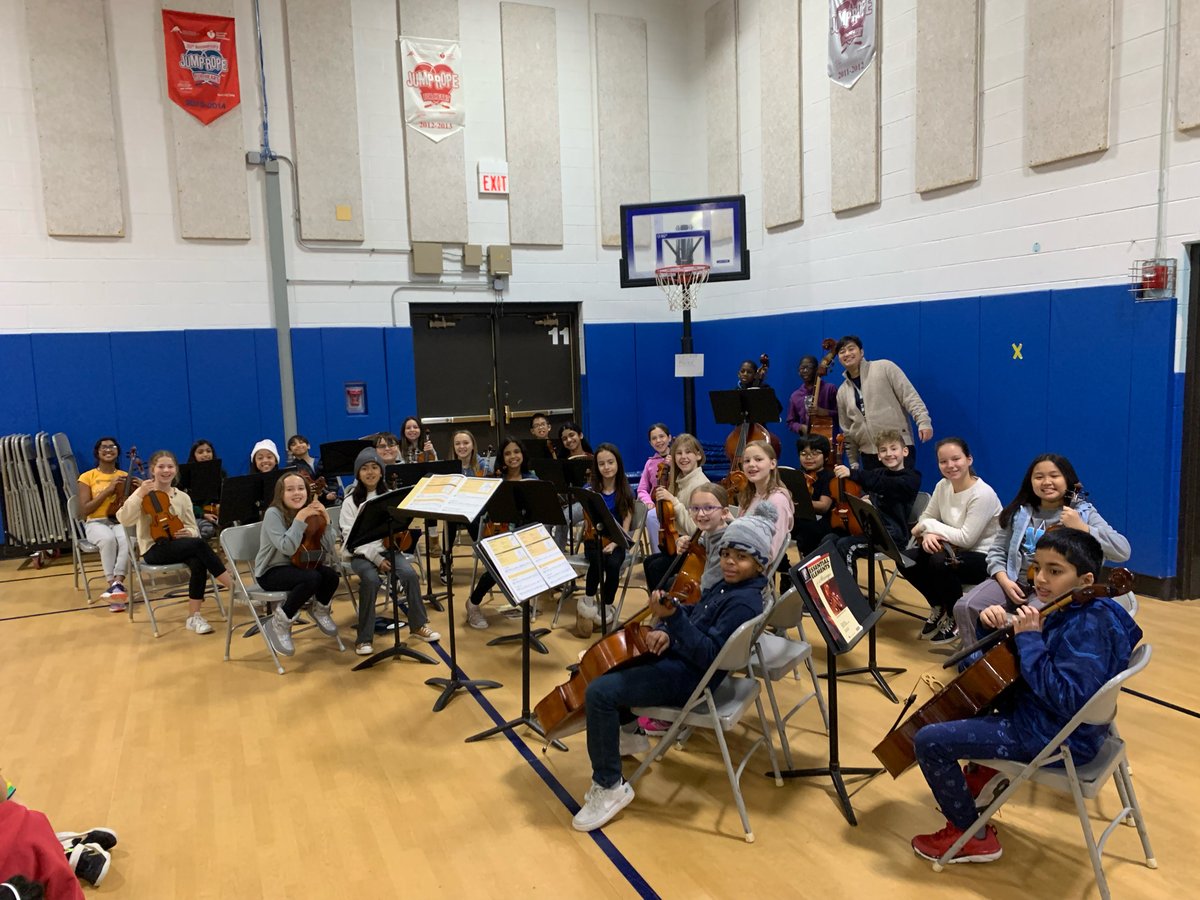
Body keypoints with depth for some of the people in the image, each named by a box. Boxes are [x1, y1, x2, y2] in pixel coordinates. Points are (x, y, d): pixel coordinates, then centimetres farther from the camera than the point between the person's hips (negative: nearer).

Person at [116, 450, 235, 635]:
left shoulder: (183, 497, 11)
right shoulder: (145, 493, 1)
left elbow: (193, 529, 10)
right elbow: (124, 519, -14)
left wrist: (187, 532, -13)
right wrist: (139, 495, -22)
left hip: (180, 546, 4)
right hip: (153, 549, -4)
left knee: (199, 562, -31)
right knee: (199, 544, -30)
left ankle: (194, 616, -19)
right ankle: (232, 587, -24)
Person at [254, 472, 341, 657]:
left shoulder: (311, 513, 1)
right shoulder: (273, 514, -16)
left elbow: (329, 550, -7)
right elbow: (287, 548, -30)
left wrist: (325, 520, -17)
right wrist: (299, 518, -28)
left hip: (298, 566, 5)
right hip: (271, 572, -5)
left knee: (331, 575, -24)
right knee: (312, 578, -33)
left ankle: (319, 610, 9)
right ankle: (279, 624, -11)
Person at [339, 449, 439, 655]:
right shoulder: (350, 501, -1)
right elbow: (351, 537, -9)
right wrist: (375, 558, -20)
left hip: (388, 548, 3)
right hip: (360, 554, -2)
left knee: (409, 573, -24)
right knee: (371, 580, -32)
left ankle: (418, 625, -4)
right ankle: (364, 638, -18)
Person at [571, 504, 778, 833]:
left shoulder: (745, 603, -22)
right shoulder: (729, 584, 7)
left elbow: (709, 655, -29)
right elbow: (694, 615, 15)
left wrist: (673, 618, -39)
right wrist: (664, 629, -5)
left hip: (687, 677, -11)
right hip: (678, 655, 11)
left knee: (599, 692, -23)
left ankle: (610, 787, -10)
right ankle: (629, 732, 37)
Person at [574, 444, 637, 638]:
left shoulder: (626, 492, 0)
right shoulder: (589, 489, 0)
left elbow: (625, 527, -3)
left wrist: (613, 544, -19)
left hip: (616, 542, 1)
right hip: (594, 539, 0)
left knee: (613, 563, -31)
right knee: (598, 560, -34)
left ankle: (607, 606, -9)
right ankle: (588, 600, -13)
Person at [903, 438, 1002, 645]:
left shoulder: (983, 494, -23)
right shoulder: (943, 486, -1)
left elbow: (966, 539, -26)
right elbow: (926, 518, 4)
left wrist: (928, 526, -18)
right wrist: (928, 534, -20)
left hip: (985, 558, -7)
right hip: (955, 550, 7)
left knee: (940, 561, -34)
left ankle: (954, 618, -6)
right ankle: (939, 608, 13)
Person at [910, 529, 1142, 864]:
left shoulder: (1087, 626, -26)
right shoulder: (1062, 609, 2)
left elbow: (1068, 700, -34)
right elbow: (1009, 659, 14)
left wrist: (1030, 640, -30)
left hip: (1055, 738, -10)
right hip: (1035, 712, 11)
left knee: (929, 741, -13)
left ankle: (972, 836, 6)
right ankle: (986, 771, 29)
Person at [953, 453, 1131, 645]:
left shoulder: (1083, 513, -1)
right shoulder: (1020, 512, 8)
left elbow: (1123, 551, -11)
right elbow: (997, 550, 11)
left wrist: (1082, 528, -20)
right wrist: (1004, 579, -8)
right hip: (1016, 581, 4)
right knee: (965, 607, -18)